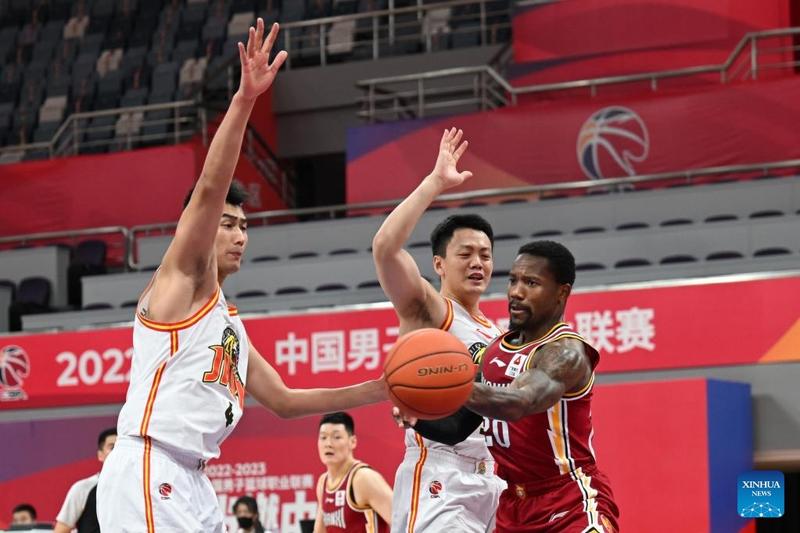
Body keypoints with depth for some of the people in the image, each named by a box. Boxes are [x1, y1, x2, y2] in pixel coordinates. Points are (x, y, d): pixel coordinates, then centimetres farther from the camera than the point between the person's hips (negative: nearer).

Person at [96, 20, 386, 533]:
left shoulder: (229, 322, 25)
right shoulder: (182, 277, 2)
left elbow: (284, 400, 30)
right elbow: (210, 189, -14)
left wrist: (377, 390, 25)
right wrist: (245, 99, -24)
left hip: (192, 483, 10)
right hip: (148, 470, -10)